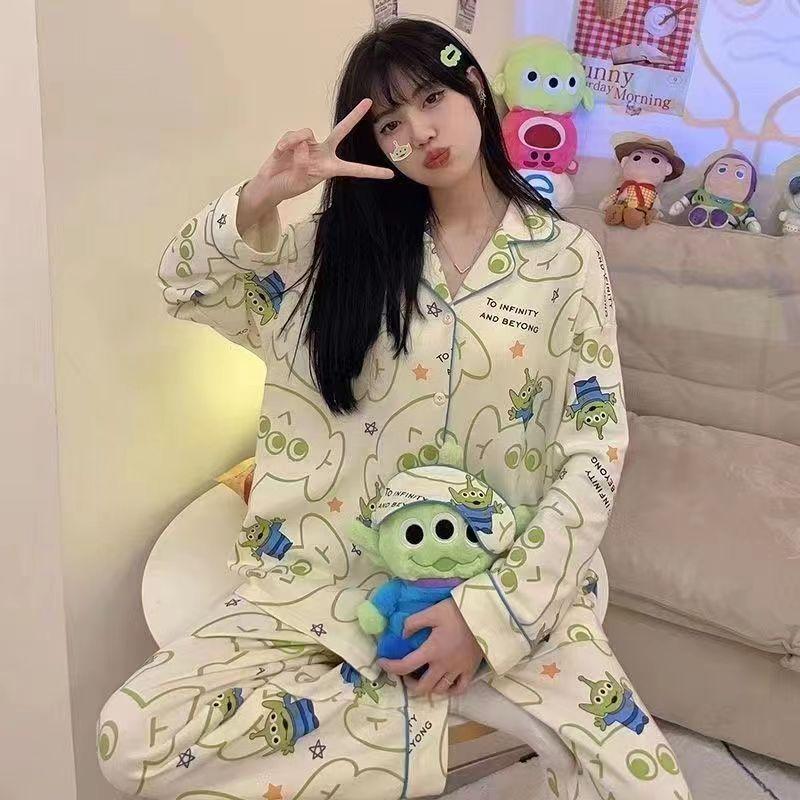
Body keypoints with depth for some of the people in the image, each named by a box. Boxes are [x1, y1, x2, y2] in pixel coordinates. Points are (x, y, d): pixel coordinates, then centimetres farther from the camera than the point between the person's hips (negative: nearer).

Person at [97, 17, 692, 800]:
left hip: (503, 576, 0)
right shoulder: (346, 245, 4)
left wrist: (491, 612, -14)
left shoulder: (566, 258, -1)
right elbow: (185, 282, 1)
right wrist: (258, 201, -20)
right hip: (338, 569, 1)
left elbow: (595, 453, -5)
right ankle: (404, 720, -2)